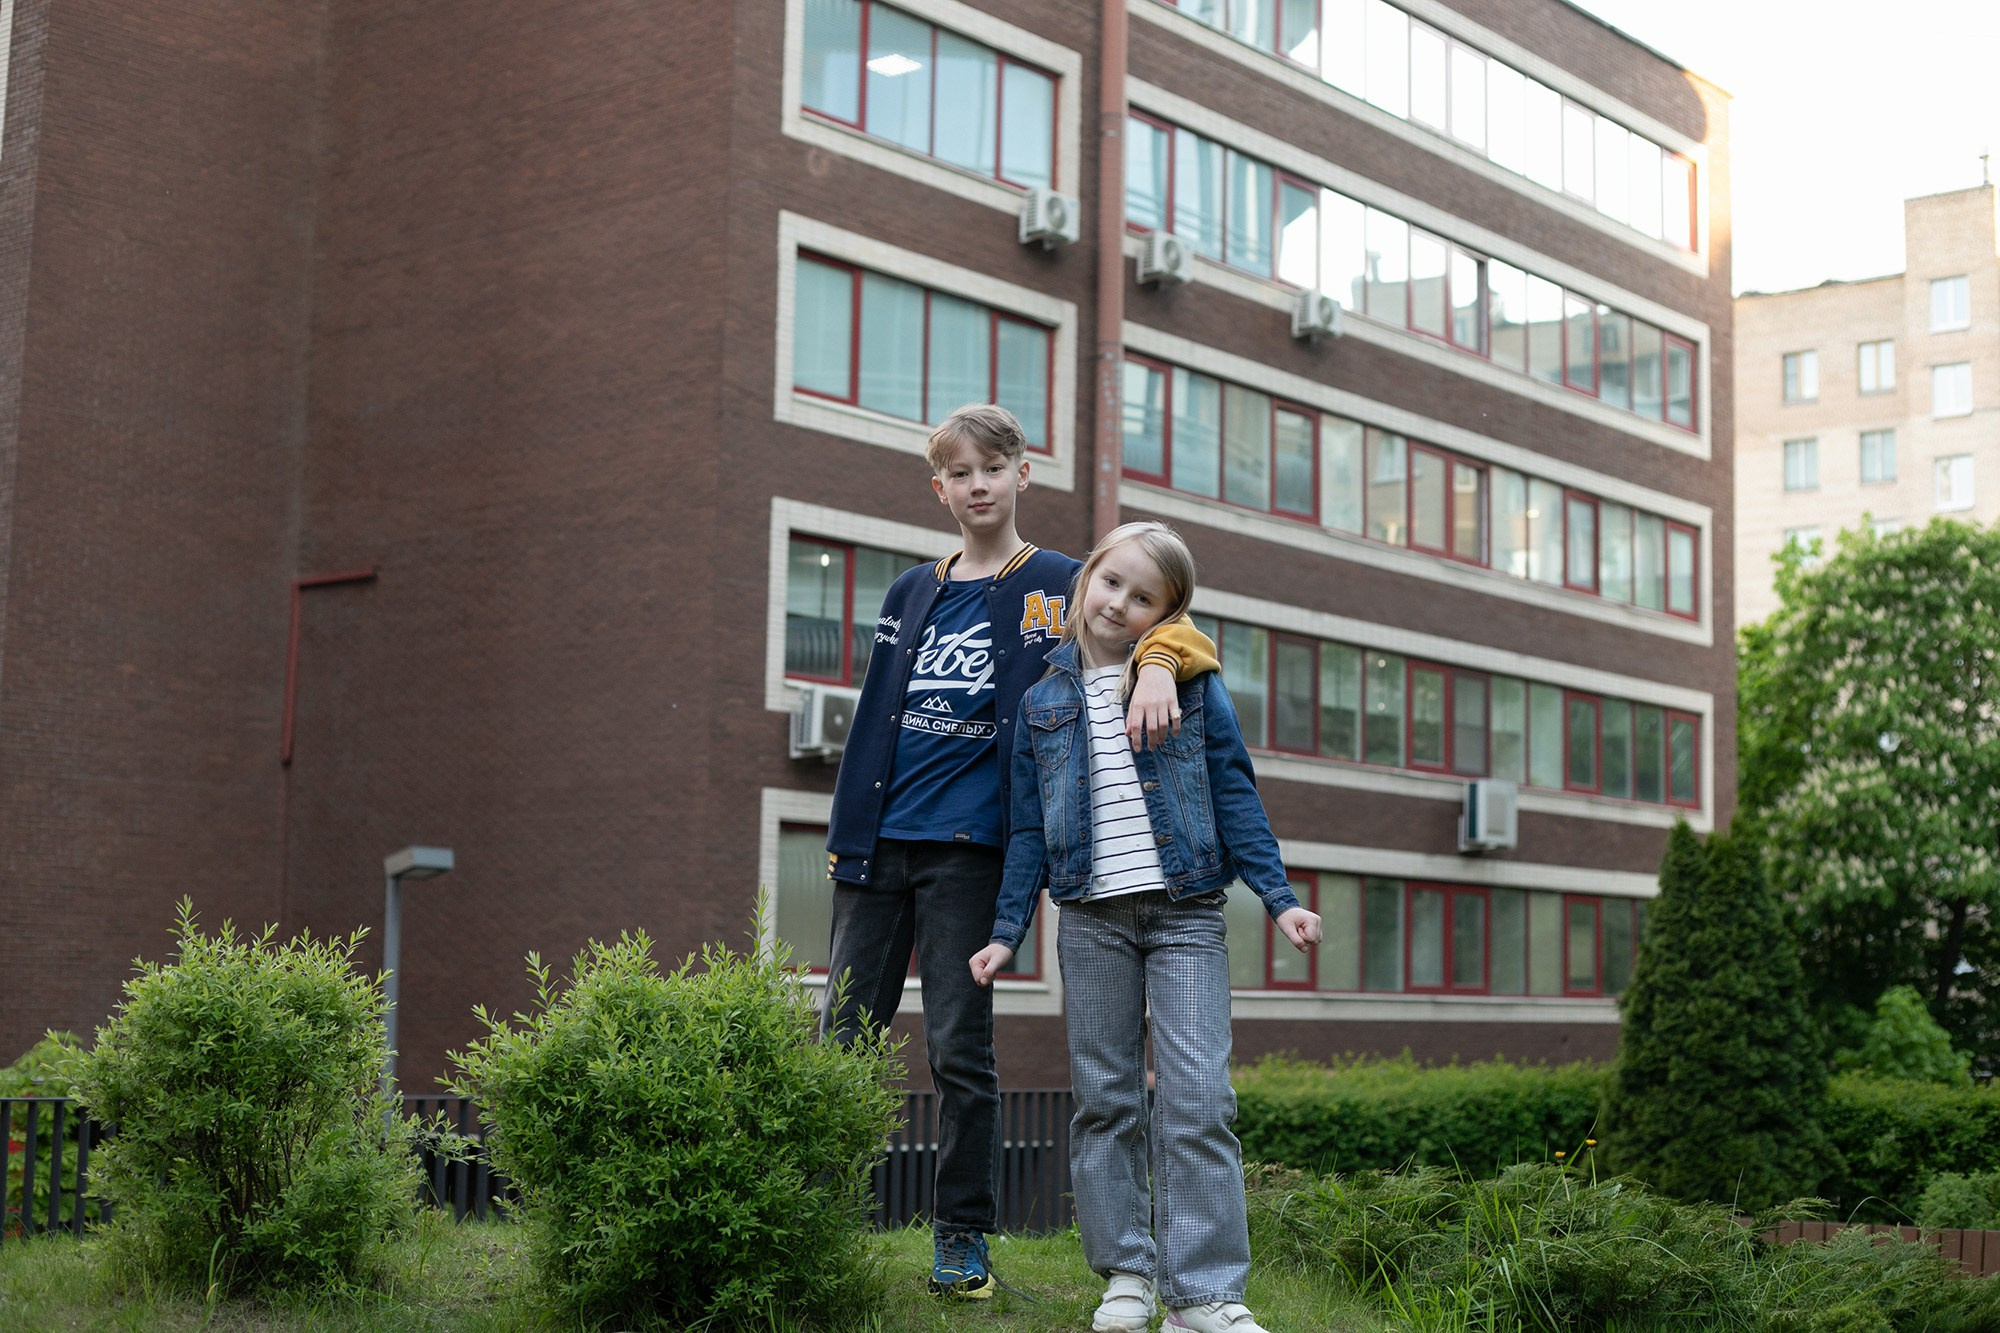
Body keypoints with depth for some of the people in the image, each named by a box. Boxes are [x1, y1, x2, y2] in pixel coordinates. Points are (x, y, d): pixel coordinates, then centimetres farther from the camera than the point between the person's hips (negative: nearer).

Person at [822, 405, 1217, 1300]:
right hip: (879, 841, 4)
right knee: (843, 1032, 5)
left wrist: (1158, 664, -33)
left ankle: (963, 1236, 8)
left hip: (967, 846, -4)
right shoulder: (912, 593, 15)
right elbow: (875, 719, 17)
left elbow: (1163, 620, -9)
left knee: (959, 1047, -2)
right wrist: (846, 834, 13)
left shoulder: (1054, 588, 2)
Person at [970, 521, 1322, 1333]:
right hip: (1091, 918, 2)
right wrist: (1008, 931, 7)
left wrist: (1278, 897, -2)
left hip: (1185, 913, -2)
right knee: (1105, 1100, 5)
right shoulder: (1044, 703, 10)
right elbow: (1028, 830, 12)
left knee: (1197, 1099, -8)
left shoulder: (1194, 685, 5)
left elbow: (1234, 795, 5)